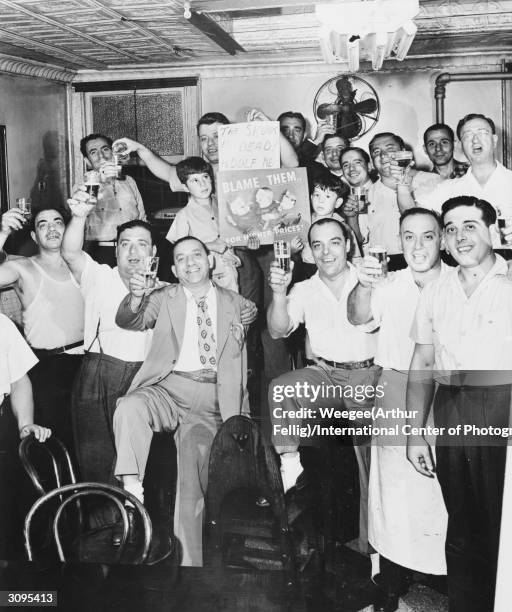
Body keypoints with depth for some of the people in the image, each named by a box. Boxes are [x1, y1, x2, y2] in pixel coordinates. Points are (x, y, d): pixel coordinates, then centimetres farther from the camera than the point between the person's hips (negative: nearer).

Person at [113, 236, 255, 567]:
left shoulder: (236, 303, 18)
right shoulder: (164, 298, 15)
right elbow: (129, 321, -2)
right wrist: (136, 298, -22)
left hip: (214, 398, 0)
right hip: (168, 388, 1)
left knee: (195, 454, -24)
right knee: (129, 407, -32)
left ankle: (189, 559, -19)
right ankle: (131, 490, -30)